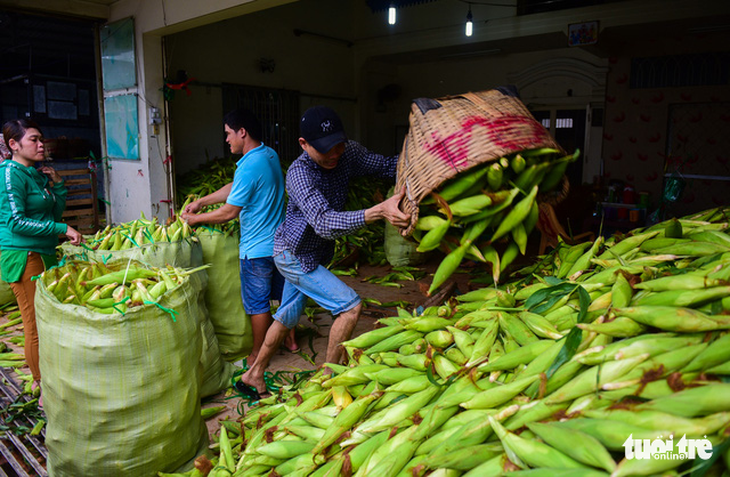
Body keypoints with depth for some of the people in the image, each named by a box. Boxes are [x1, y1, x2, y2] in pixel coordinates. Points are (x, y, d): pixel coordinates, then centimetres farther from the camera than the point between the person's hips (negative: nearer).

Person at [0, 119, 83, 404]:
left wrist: (57, 183, 5)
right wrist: (62, 229, -19)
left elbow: (56, 212, 18)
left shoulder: (35, 173, 13)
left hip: (43, 253, 9)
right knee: (37, 326, -2)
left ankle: (43, 379, 29)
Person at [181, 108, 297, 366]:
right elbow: (235, 188, 14)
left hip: (257, 248, -9)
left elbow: (230, 211, -19)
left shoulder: (249, 166, -23)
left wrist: (197, 218, -4)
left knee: (257, 304, 6)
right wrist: (201, 201, 14)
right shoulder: (270, 155, 6)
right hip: (280, 242, 9)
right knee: (283, 293, 22)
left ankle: (257, 356, 22)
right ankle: (290, 339, 37)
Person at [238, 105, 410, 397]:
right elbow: (324, 223, -46)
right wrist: (378, 211, -59)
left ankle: (253, 376, 35)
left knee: (288, 315, 18)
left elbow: (387, 166, -7)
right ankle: (328, 376, 3)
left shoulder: (348, 152, -11)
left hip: (317, 253, 8)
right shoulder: (299, 173, -32)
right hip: (293, 255, -8)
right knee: (350, 305, -14)